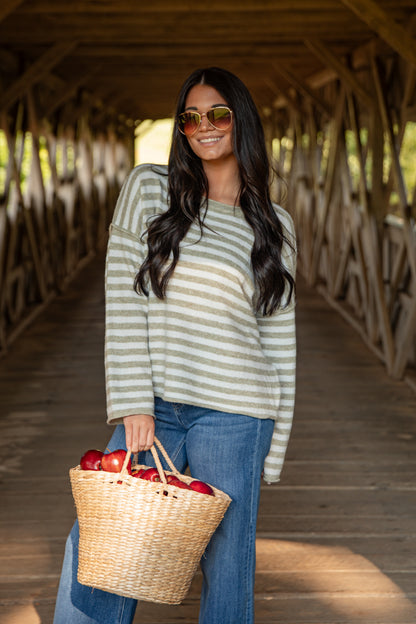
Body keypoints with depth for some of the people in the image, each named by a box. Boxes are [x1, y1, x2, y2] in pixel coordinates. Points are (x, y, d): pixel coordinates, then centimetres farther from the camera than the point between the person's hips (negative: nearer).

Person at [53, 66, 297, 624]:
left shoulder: (275, 227, 7)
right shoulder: (148, 190, 3)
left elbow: (279, 338, 8)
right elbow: (124, 301, -3)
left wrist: (273, 448, 5)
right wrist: (134, 407, -10)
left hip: (233, 414, 0)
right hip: (153, 407, 0)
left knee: (227, 566, 6)